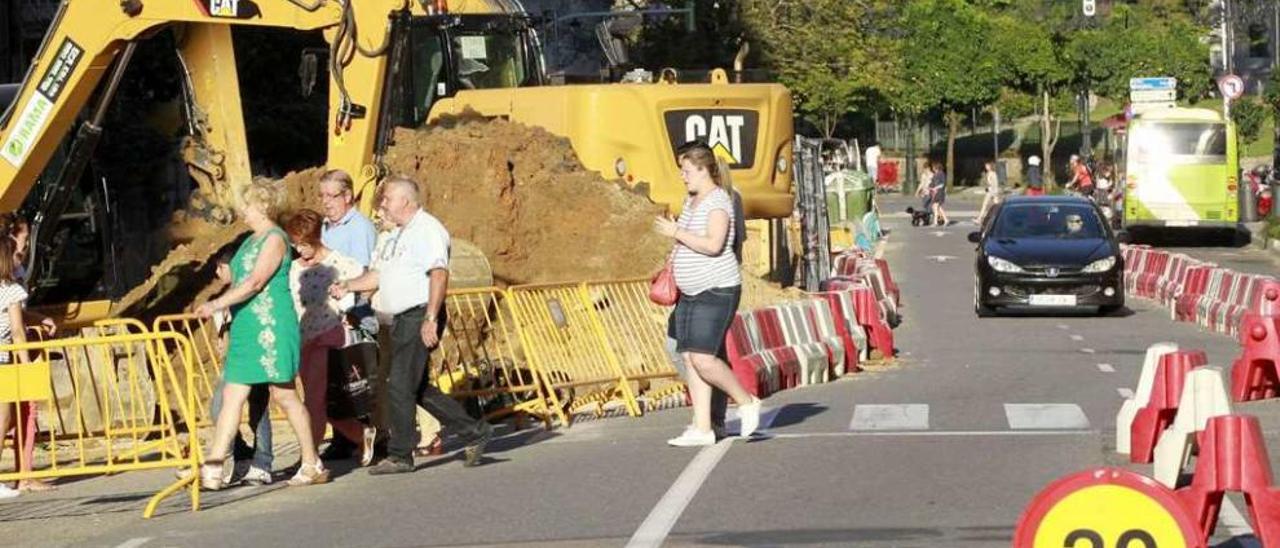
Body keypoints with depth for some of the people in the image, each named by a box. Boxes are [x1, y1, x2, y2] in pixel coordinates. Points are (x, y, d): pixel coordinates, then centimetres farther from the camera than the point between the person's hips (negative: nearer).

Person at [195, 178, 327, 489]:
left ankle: (313, 465, 8)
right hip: (245, 328, 9)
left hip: (271, 327, -9)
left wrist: (218, 304, -25)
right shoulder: (251, 241, 19)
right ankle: (214, 469, -5)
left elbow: (256, 282, -19)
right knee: (232, 396, 0)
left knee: (283, 394, -3)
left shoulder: (274, 239, -9)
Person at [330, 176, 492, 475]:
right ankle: (474, 432, 18)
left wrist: (430, 319, -26)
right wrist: (347, 286, 9)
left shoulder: (428, 229, -11)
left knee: (401, 386, -9)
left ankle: (400, 455, -2)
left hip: (420, 316, -10)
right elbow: (378, 274, 25)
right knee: (418, 388, 11)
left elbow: (439, 274, -20)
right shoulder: (397, 234, 20)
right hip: (402, 319, 10)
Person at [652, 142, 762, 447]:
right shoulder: (692, 200, 15)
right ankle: (702, 429, 4)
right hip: (691, 293, 10)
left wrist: (676, 233, -19)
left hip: (716, 292, -10)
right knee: (690, 359, 3)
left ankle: (746, 403, 5)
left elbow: (713, 244, -27)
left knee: (703, 359, -15)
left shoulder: (718, 201, -14)